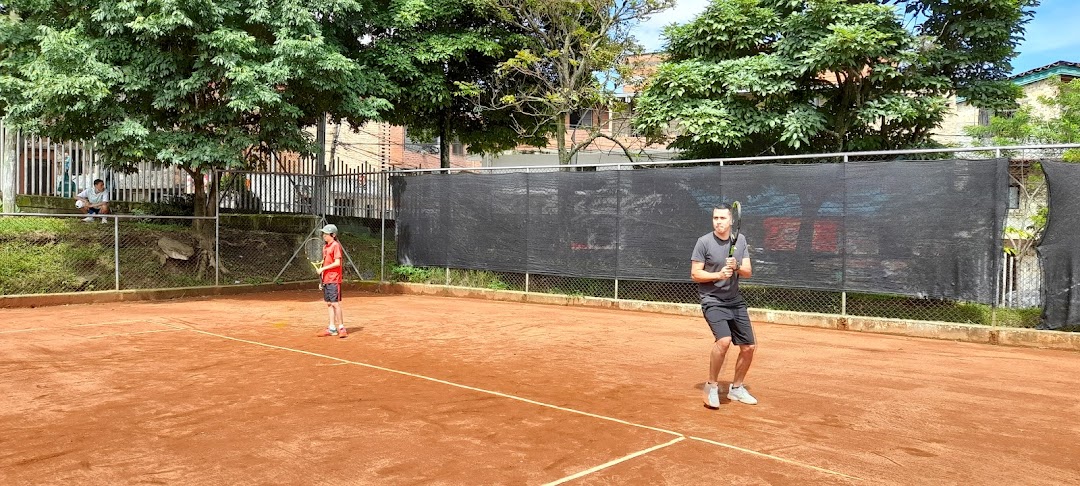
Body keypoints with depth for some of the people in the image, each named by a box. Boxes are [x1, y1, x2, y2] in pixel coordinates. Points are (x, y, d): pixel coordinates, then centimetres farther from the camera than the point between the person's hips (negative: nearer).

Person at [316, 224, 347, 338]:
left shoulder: (336, 245, -10)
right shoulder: (325, 247, 15)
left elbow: (337, 263, -17)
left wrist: (323, 269, -14)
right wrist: (322, 277, 14)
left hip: (334, 280, -9)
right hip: (326, 280, 9)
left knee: (335, 303, -8)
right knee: (329, 304, 9)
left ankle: (341, 327, -2)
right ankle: (332, 328, 15)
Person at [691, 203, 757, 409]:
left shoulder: (740, 240, 5)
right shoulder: (704, 242, -8)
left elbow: (748, 272, 4)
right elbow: (695, 274, -8)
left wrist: (737, 267, -17)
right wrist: (719, 275, -22)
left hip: (735, 300, 6)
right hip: (712, 300, -6)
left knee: (748, 347, 6)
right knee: (724, 340, -27)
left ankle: (736, 388, 28)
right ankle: (711, 386, -7)